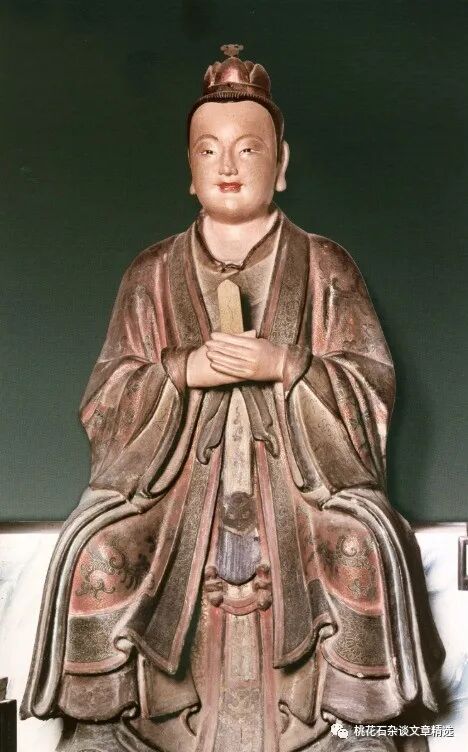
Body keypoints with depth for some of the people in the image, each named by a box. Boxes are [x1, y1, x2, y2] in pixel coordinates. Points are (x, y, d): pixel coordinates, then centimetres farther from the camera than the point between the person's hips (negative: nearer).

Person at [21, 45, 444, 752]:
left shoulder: (326, 267, 8)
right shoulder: (152, 274, 11)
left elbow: (373, 384, 1)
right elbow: (105, 398, 6)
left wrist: (282, 364, -16)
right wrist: (184, 371, -14)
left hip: (301, 466, -1)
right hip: (176, 468, 1)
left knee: (366, 547, -28)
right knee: (96, 552, -24)